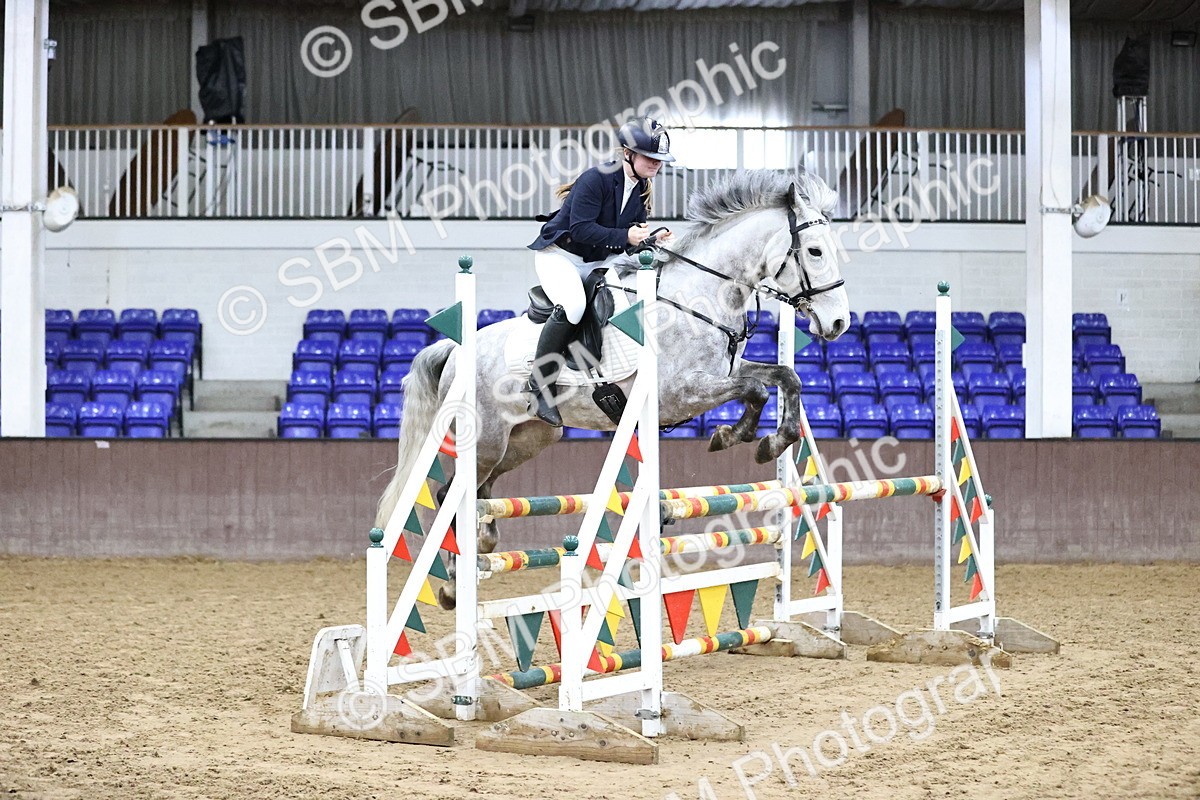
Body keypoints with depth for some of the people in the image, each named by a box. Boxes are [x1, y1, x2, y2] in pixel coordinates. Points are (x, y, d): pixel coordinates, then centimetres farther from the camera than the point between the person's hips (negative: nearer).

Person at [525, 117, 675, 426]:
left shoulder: (641, 189, 4)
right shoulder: (596, 179, -21)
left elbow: (632, 234, 8)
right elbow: (581, 229, -27)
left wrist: (652, 239, -13)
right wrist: (625, 236, -33)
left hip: (598, 261, 8)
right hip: (560, 255, -8)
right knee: (572, 306, -34)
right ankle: (541, 385, -25)